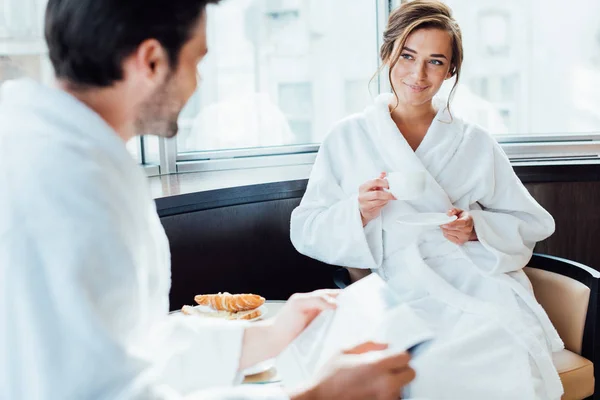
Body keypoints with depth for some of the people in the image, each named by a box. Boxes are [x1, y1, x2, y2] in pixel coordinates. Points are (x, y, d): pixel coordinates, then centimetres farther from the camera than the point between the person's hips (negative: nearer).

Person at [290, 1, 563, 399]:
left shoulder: (476, 143, 12)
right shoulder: (347, 138, 10)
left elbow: (533, 223, 14)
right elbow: (304, 231, 7)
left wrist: (478, 228, -5)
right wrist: (357, 212, -13)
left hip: (480, 289, 1)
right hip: (403, 300, -1)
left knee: (511, 366, -30)